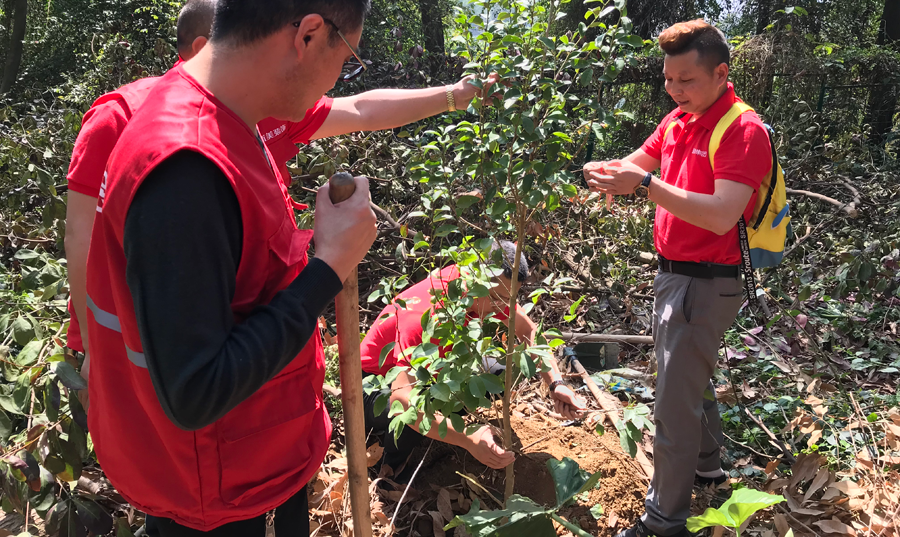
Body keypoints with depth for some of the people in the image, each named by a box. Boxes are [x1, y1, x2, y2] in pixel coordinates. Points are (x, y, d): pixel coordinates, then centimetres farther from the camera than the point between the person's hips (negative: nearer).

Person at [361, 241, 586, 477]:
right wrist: (470, 442, -56)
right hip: (378, 381, -6)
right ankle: (387, 472, -4)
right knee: (410, 419, -37)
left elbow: (529, 330, -3)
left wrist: (555, 384, -19)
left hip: (430, 367, 7)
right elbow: (402, 400, -49)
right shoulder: (424, 314, -41)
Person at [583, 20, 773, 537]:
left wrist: (646, 184, -34)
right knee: (692, 377, 24)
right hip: (674, 274, 9)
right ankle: (707, 463, 45)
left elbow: (721, 216, -29)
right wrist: (609, 172, -8)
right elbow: (637, 162, 16)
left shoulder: (744, 131, -18)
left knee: (675, 401, -5)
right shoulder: (678, 121, 6)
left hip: (706, 284, -9)